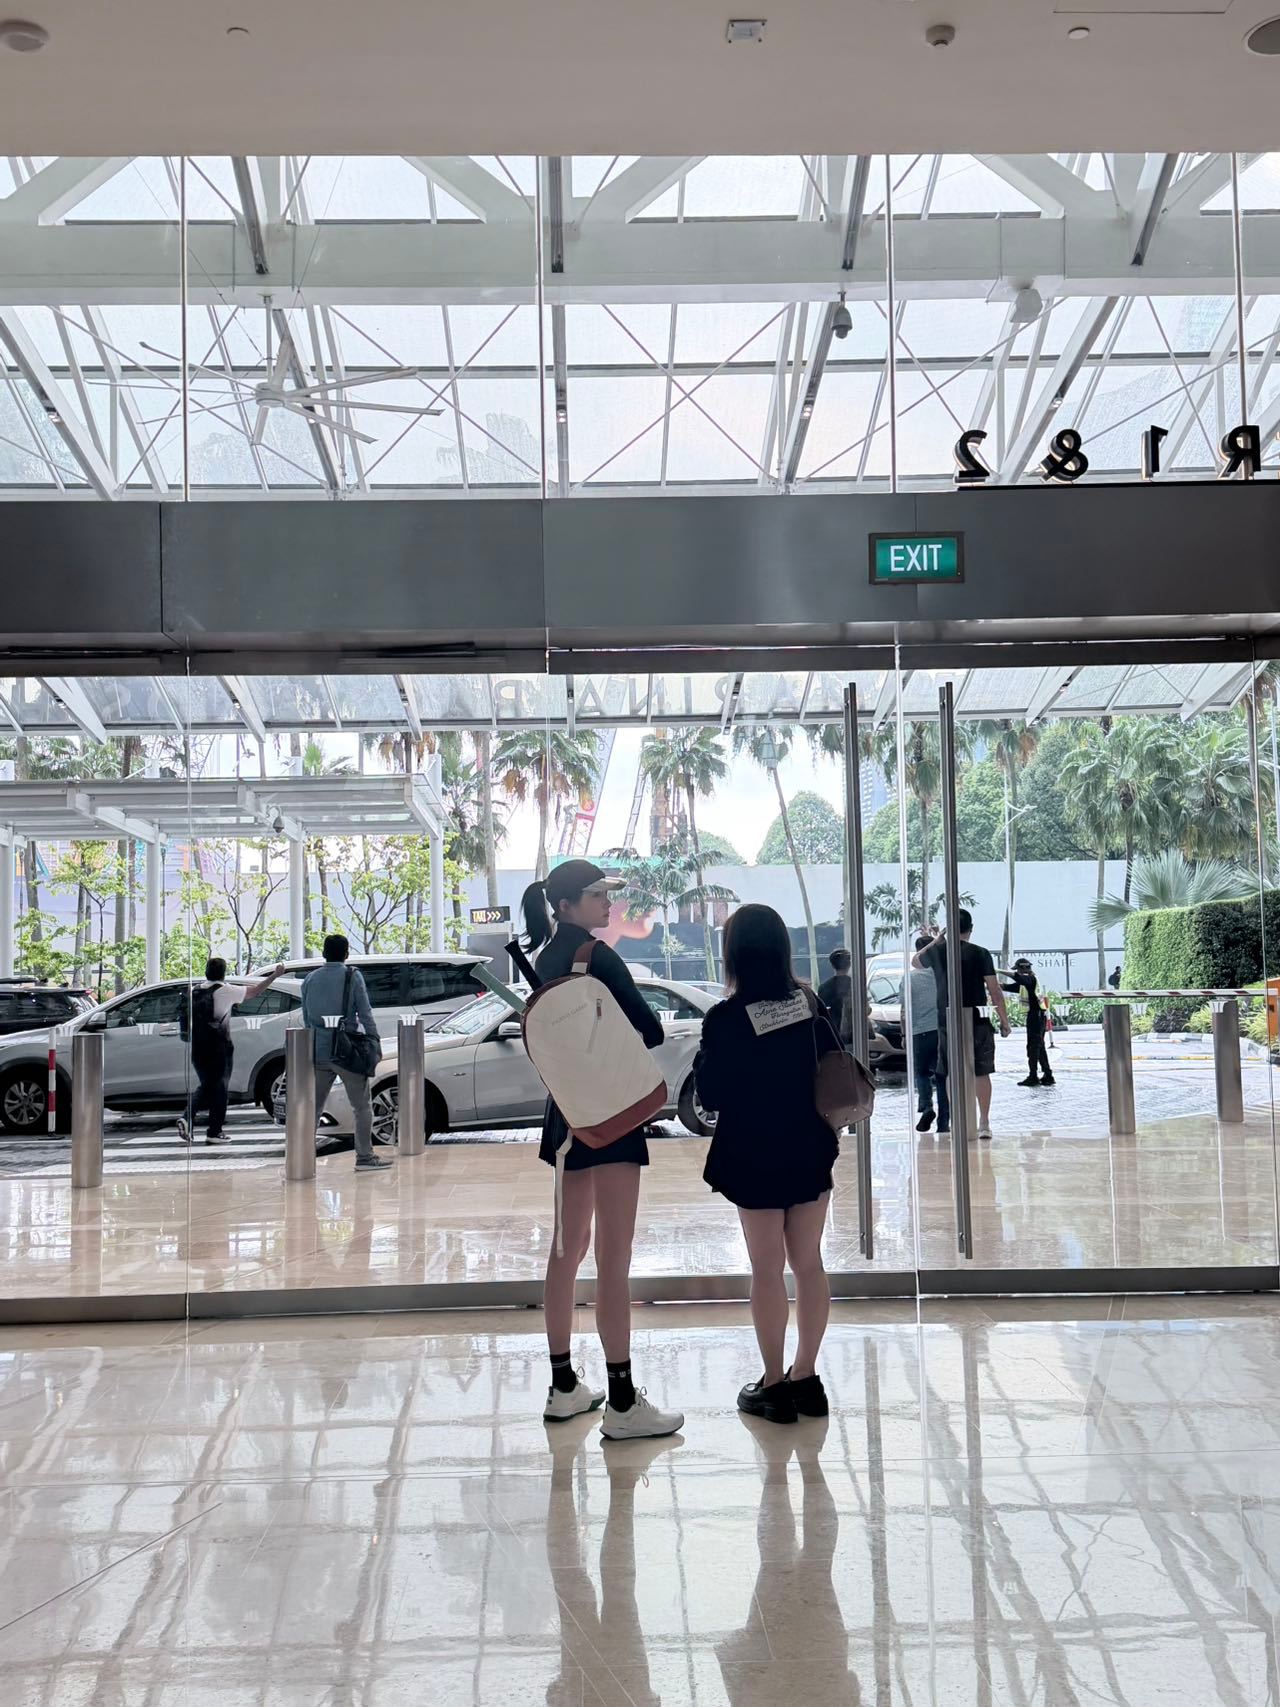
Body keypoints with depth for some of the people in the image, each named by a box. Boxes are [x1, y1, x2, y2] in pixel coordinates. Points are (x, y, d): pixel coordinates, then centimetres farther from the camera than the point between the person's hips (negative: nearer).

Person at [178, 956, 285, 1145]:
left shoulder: (195, 991, 7)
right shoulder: (225, 991, -8)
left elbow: (189, 1017, 15)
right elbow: (256, 990, -4)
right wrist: (274, 975, 6)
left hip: (197, 1048, 5)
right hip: (219, 1048, -5)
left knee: (205, 1085, 18)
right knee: (219, 1087, 6)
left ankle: (187, 1118, -3)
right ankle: (214, 1132, 7)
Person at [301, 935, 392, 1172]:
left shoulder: (310, 979, 10)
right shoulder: (352, 976, -4)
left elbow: (306, 1018, 13)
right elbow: (365, 1013, -6)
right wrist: (374, 1039, 2)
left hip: (317, 1052, 5)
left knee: (312, 1107, 12)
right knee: (362, 1106, 4)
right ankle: (365, 1157, 2)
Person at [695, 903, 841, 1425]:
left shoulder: (725, 1019, -15)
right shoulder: (810, 1004, -2)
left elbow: (711, 1095, -11)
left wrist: (703, 1059, 5)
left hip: (755, 1158, -4)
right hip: (810, 1152, 4)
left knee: (767, 1269, 6)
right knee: (809, 1264, 12)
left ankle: (775, 1386, 13)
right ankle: (806, 1379, 20)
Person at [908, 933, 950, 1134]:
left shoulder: (910, 977, -3)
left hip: (919, 1032, -1)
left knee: (921, 1072, 16)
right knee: (942, 1076, 7)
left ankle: (926, 1107, -8)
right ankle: (944, 1122, 4)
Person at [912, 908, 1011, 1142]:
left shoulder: (937, 952, 0)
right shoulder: (980, 954, -5)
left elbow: (915, 960, 23)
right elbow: (995, 991, -5)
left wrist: (935, 941, 25)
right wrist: (1004, 1020, 3)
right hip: (977, 1020, -1)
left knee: (952, 1074, 8)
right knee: (981, 1072, 5)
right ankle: (984, 1123, 4)